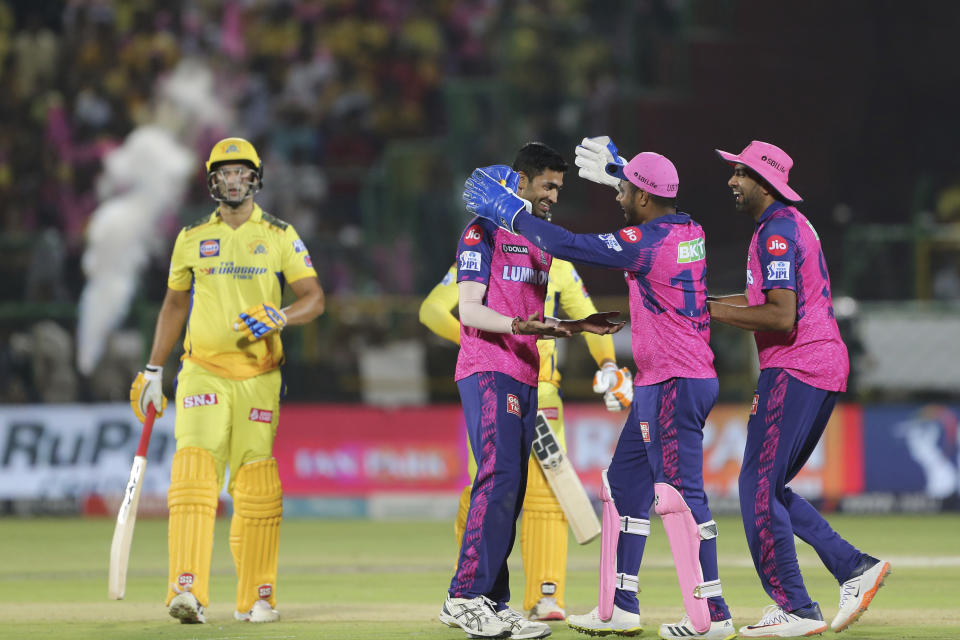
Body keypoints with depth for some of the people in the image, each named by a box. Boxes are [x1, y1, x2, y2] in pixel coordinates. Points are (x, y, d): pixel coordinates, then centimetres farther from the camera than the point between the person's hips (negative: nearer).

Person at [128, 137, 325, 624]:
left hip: (259, 377, 0)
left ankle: (256, 597, 14)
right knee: (194, 474, -16)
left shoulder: (280, 237, 5)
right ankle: (188, 592, -24)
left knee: (257, 488, 2)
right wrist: (152, 372, 15)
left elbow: (314, 298, 0)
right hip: (202, 373, 0)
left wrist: (279, 318, -21)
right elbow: (174, 304, 19)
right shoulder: (192, 238, 10)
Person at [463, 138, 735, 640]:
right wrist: (620, 172, 45)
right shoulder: (689, 231, 9)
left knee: (679, 491, -11)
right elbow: (657, 207, 36)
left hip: (673, 386, -10)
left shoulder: (646, 242, -18)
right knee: (625, 482, 15)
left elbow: (567, 245, -16)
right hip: (655, 386, 10)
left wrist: (507, 210, -5)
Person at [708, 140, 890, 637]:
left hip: (795, 369, -10)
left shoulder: (777, 232, -13)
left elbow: (781, 317, -23)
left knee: (759, 488, -7)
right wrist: (705, 302, 21)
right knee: (768, 488, 15)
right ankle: (854, 568, 8)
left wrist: (712, 311, -15)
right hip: (827, 368, 10)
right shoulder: (792, 224, 19)